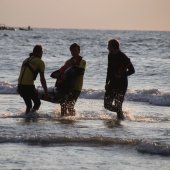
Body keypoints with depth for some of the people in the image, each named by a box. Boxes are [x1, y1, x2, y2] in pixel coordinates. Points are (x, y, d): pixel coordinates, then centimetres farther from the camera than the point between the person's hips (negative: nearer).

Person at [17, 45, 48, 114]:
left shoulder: (26, 60, 22)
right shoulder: (40, 62, 0)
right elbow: (42, 79, -3)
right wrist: (46, 91, 2)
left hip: (20, 85, 7)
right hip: (29, 86, -7)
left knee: (28, 105, 20)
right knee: (37, 103, 7)